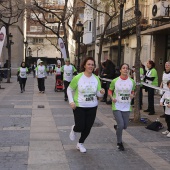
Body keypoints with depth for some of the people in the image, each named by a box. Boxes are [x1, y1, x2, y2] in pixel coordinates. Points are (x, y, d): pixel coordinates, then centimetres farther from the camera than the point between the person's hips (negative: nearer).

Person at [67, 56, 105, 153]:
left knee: (88, 128, 9)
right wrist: (71, 101, -12)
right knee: (80, 127, -5)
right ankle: (74, 129, 34)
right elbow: (69, 90, 0)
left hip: (92, 107, 3)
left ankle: (80, 144, 35)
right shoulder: (78, 78, -11)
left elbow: (98, 94, 5)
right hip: (79, 106, -3)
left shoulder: (96, 79, -1)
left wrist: (101, 93, -19)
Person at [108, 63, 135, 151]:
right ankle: (119, 143, 11)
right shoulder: (115, 81, -7)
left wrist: (132, 95, -8)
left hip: (127, 107, 3)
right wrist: (112, 98, -13)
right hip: (117, 106, -3)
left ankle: (117, 127, 49)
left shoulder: (132, 81, -1)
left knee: (125, 126, 11)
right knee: (121, 125, -11)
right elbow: (110, 91, 5)